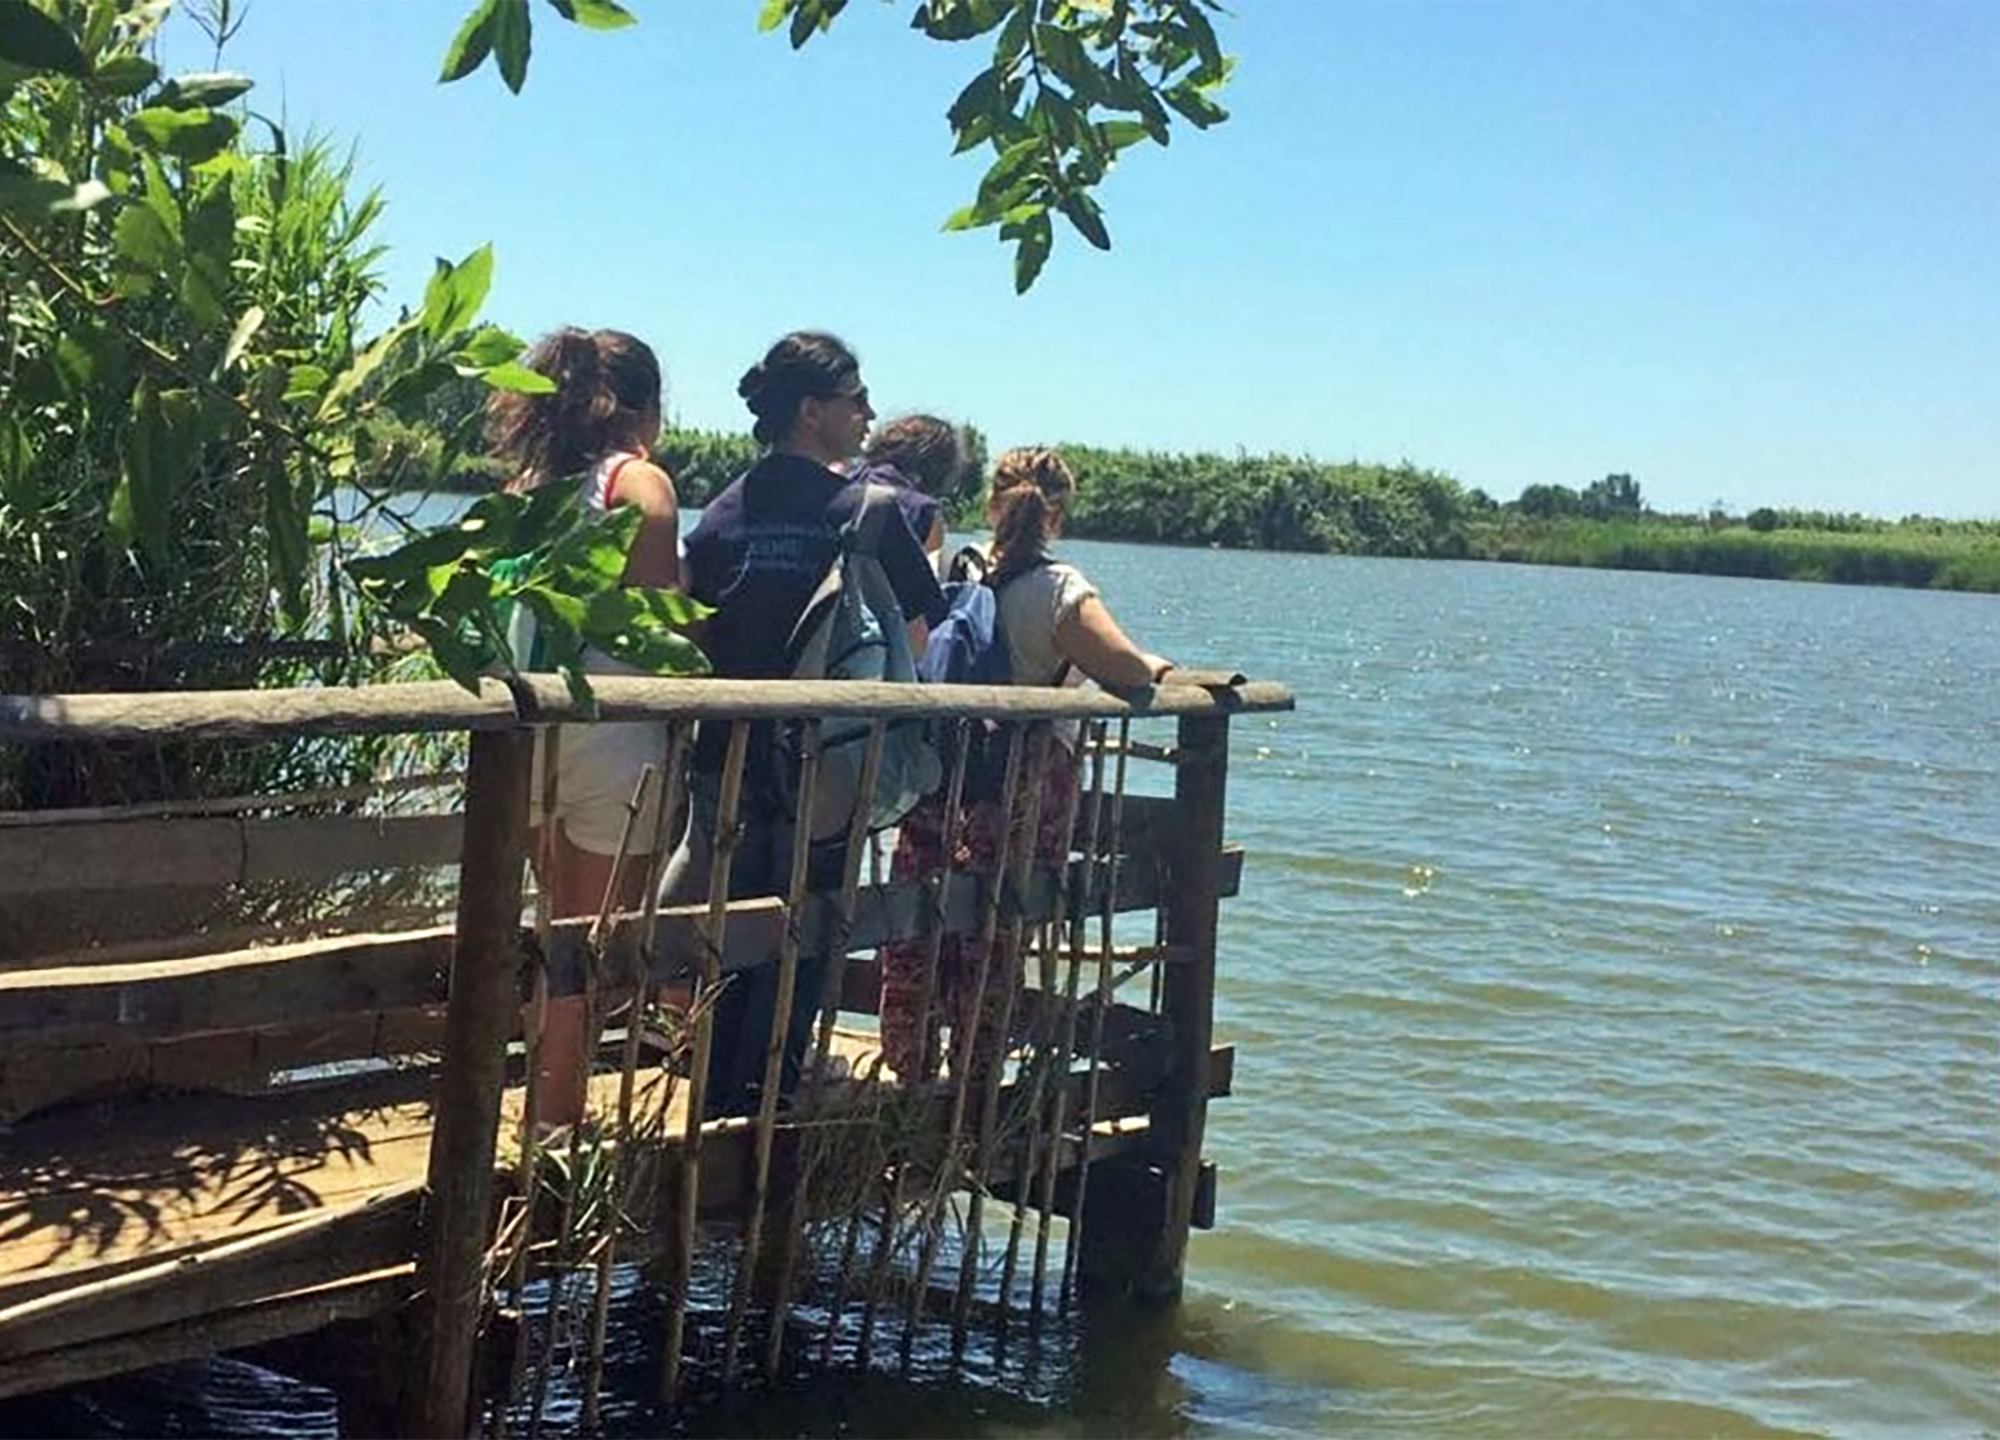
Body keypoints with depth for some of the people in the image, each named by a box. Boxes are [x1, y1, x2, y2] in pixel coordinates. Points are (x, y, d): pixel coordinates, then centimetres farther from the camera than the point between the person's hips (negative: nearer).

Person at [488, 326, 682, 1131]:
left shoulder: (530, 481, 13)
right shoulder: (641, 483, -6)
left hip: (530, 723, 7)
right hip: (610, 725, -7)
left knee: (562, 926, 18)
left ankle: (552, 1109, 25)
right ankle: (558, 1116, 6)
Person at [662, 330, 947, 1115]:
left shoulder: (720, 515, 4)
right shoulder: (868, 512, -9)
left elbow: (689, 645, 7)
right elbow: (916, 638, -6)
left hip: (727, 763, 5)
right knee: (798, 950, 5)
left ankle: (716, 1106, 21)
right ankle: (760, 1103, 8)